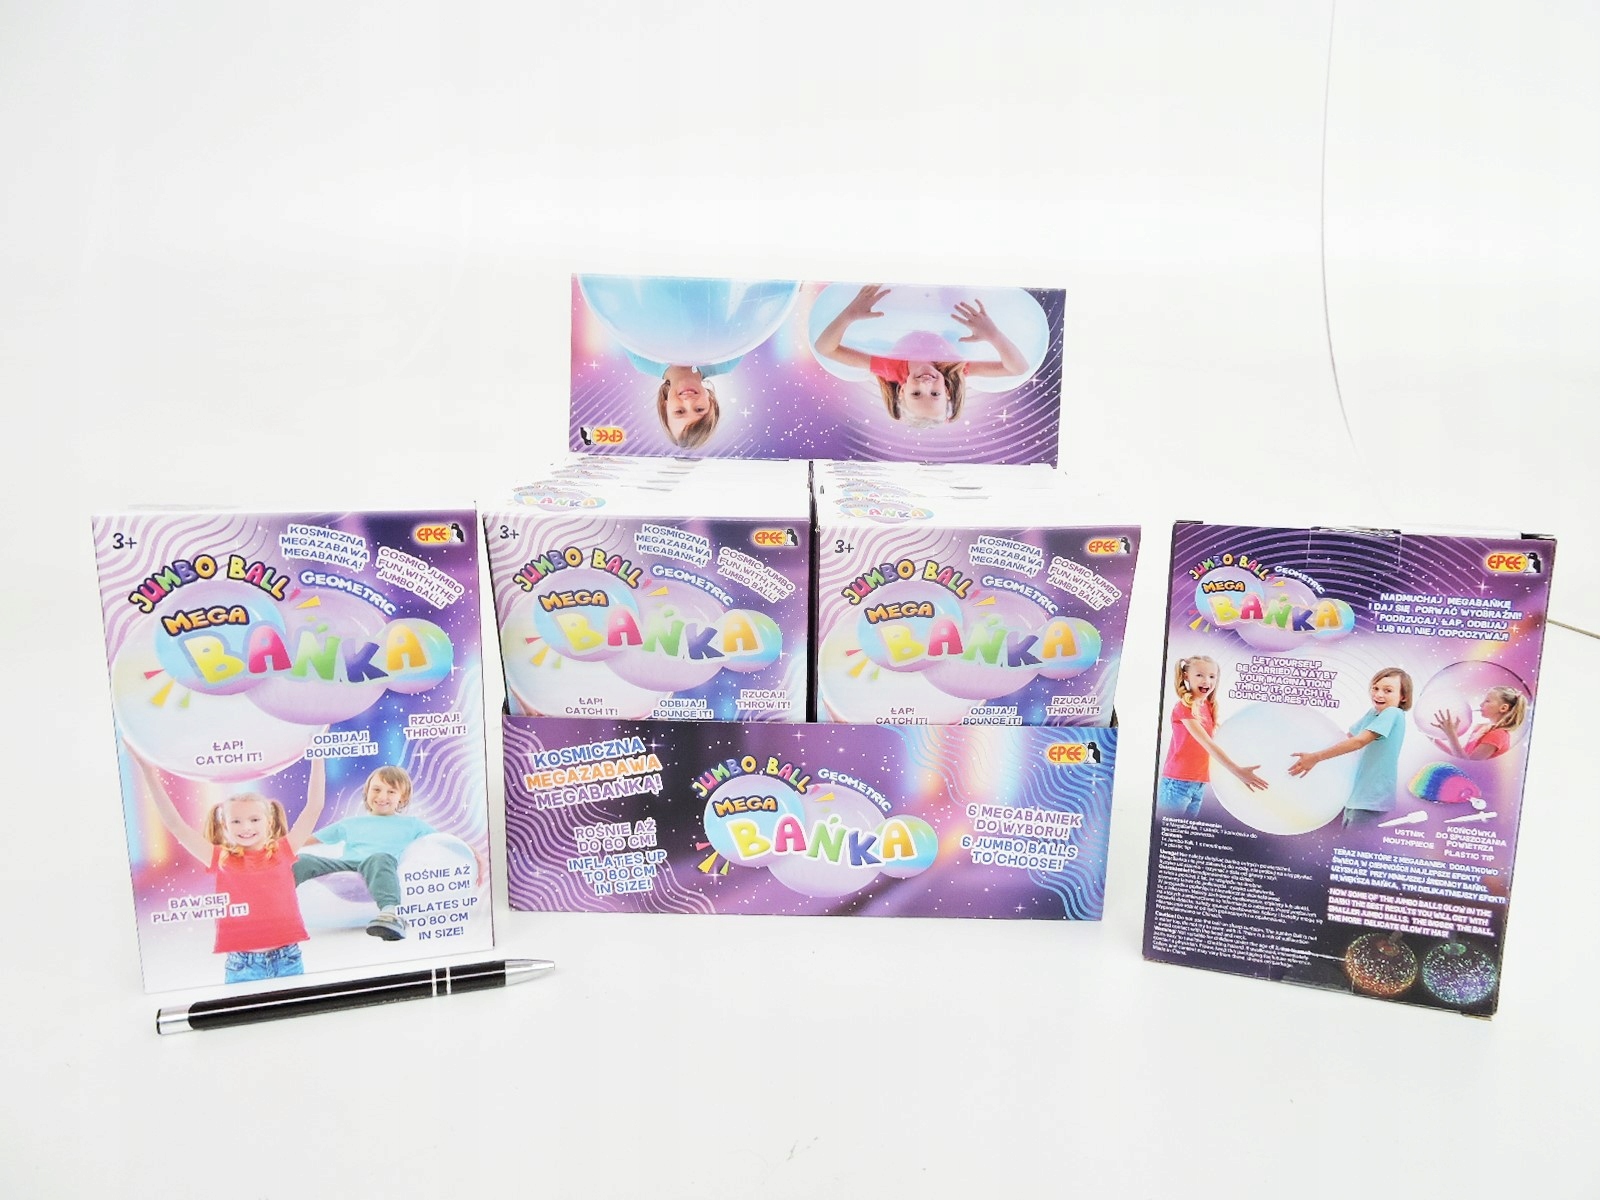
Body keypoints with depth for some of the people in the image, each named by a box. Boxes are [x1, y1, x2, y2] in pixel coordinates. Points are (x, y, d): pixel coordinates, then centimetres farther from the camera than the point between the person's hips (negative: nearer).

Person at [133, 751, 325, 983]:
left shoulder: (283, 851, 4)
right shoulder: (221, 860, 4)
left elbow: (314, 807, -1)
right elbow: (174, 823, 1)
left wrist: (317, 756, -5)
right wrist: (148, 770, -4)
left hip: (288, 960, 0)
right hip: (242, 965, 0)